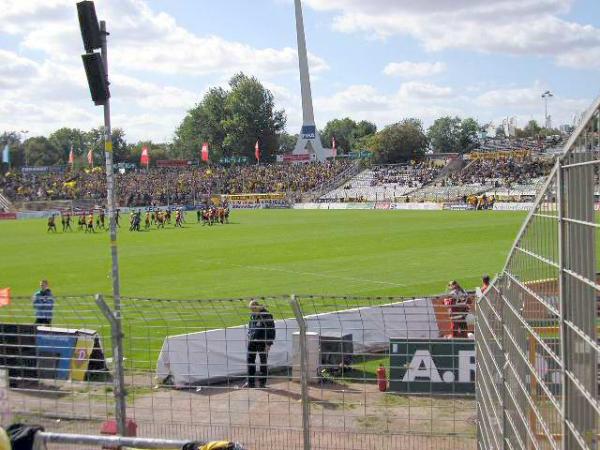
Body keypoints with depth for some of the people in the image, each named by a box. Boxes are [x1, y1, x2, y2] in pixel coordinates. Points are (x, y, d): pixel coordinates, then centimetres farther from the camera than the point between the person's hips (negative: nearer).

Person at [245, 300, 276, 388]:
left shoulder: (266, 316, -12)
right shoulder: (253, 315, 9)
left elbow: (271, 331, -12)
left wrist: (268, 344, -15)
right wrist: (249, 336, 15)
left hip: (262, 342, -6)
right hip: (252, 341, 6)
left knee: (263, 362, 3)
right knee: (250, 361, 6)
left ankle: (262, 382, 11)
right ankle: (251, 382, 12)